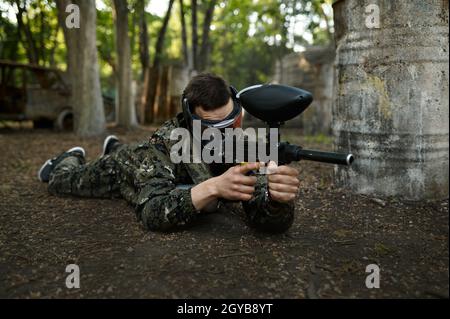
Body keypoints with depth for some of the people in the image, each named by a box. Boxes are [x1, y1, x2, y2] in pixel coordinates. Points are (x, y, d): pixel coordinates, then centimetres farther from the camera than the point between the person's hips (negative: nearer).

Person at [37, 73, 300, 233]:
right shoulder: (168, 141, -44)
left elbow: (270, 220, -40)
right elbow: (153, 214, -54)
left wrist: (278, 196, -64)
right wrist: (213, 187, -68)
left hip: (178, 171, 4)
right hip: (125, 167, -4)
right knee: (62, 182, 20)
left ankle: (114, 147, 64)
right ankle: (70, 160, 53)